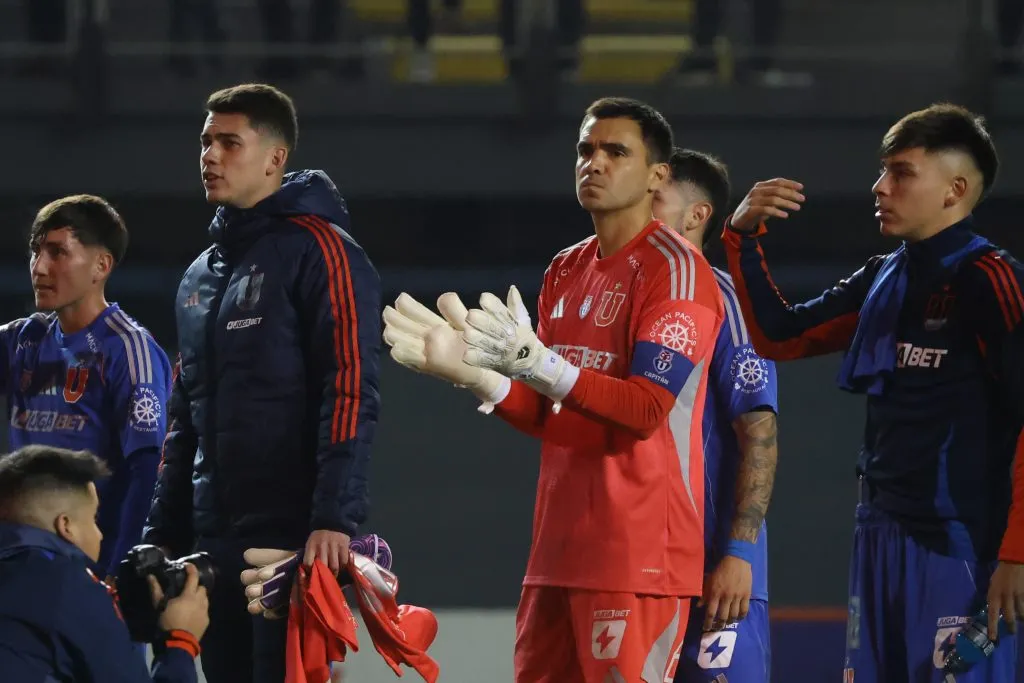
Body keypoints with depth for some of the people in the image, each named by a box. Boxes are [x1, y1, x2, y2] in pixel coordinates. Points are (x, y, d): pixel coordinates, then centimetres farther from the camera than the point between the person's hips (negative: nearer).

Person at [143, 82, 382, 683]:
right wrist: (163, 534, 19)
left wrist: (334, 519, -22)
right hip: (213, 543, 8)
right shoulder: (200, 276, 20)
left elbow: (349, 393, -14)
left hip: (296, 541, -8)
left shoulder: (319, 251, -5)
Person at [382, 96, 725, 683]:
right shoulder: (566, 272, 17)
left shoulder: (675, 269, -8)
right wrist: (473, 372, 2)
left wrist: (538, 363, -26)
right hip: (560, 549, 8)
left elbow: (647, 408, -17)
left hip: (638, 554, -8)